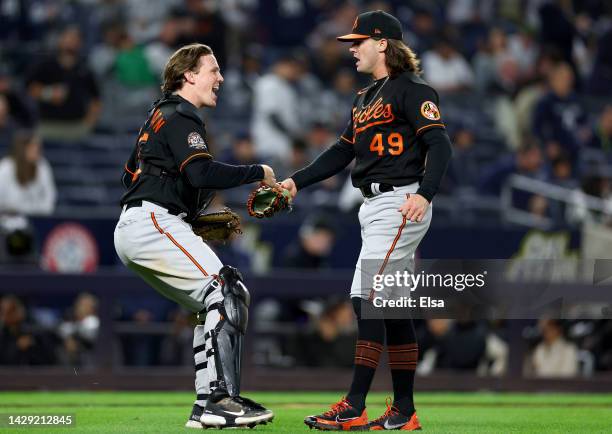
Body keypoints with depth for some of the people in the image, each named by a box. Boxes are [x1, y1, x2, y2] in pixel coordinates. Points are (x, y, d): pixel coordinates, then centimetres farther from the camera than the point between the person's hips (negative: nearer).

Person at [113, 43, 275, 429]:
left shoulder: (161, 116, 26)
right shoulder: (180, 118, -6)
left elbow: (131, 175, 29)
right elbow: (203, 173, -21)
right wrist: (257, 173, -8)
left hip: (133, 232, 11)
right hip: (152, 224, -11)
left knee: (217, 304, 12)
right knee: (227, 293, -18)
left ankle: (209, 404, 6)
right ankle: (221, 400, -25)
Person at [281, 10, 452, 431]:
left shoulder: (412, 90, -9)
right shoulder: (367, 98, 20)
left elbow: (439, 145, -18)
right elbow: (341, 152, 23)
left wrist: (425, 194, -32)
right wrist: (297, 181, 13)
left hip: (401, 203, -9)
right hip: (374, 207, 10)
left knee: (368, 299, -13)